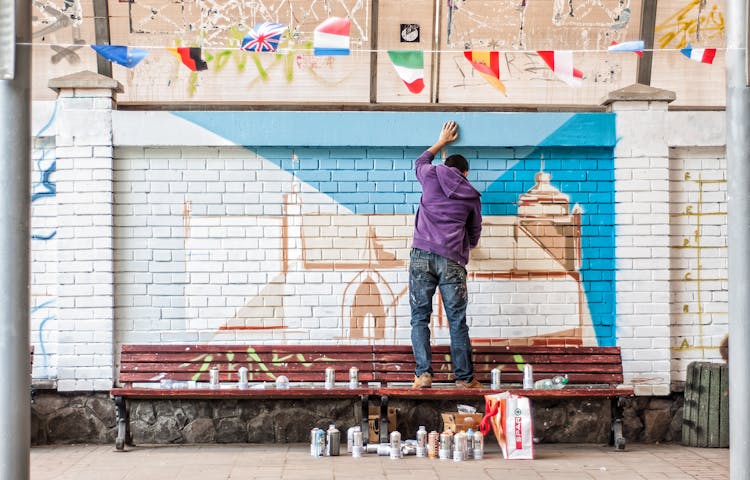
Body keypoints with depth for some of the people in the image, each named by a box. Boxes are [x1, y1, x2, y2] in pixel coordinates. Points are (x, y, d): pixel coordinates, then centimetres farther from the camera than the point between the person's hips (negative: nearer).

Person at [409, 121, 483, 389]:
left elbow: (420, 162, 37)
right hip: (452, 260, 0)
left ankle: (423, 374, -7)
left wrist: (442, 142, 49)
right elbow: (474, 235, 24)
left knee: (419, 317, 2)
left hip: (421, 255, 0)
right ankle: (464, 377, 7)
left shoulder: (432, 175, 12)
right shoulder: (472, 196, 15)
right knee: (457, 321, 4)